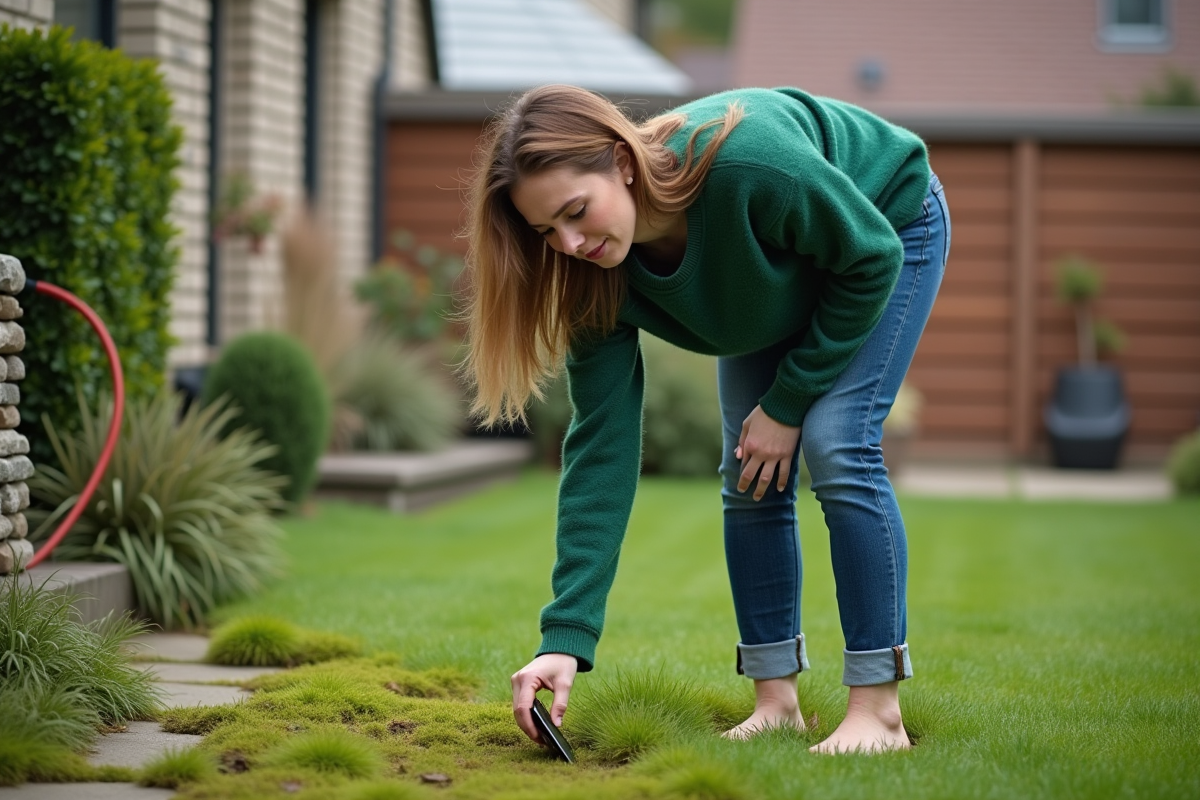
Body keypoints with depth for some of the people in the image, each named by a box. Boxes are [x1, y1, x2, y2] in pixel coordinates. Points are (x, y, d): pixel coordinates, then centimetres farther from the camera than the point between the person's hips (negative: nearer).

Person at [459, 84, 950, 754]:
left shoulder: (745, 163, -44)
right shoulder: (599, 277, -26)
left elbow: (873, 257, -27)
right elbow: (601, 447, -24)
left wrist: (789, 402, -22)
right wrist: (566, 638, -30)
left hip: (888, 222, -5)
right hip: (779, 282, 5)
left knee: (836, 447, -19)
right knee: (749, 474, -4)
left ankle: (880, 711, -16)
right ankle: (777, 701, 6)